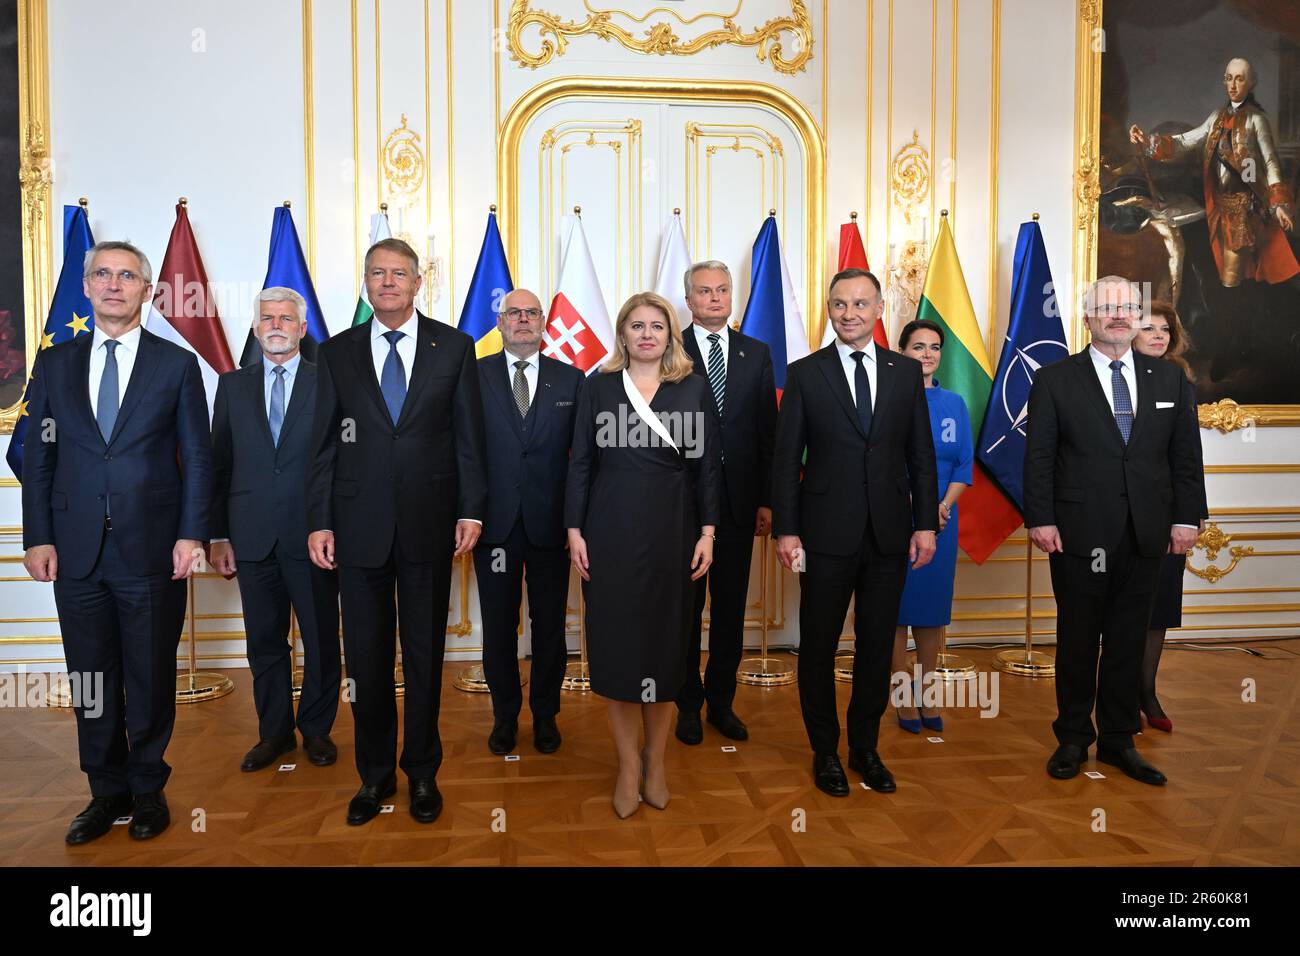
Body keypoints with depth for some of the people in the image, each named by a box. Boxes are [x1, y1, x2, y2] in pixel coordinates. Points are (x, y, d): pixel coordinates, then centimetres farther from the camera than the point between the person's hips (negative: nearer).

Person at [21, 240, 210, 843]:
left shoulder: (177, 365, 2)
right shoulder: (55, 363, 9)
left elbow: (197, 458, 0)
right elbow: (38, 456, 8)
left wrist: (191, 534, -8)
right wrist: (38, 537, 0)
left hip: (153, 551, -2)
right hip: (76, 551, 2)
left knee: (152, 680, 8)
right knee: (91, 681, 11)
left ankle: (148, 788, 25)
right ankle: (107, 790, 27)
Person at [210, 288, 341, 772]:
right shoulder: (233, 385, 10)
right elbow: (219, 464, 8)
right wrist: (218, 535, 4)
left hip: (313, 535, -2)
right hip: (253, 536, 3)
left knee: (321, 641, 7)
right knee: (265, 642, 12)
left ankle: (317, 729, 25)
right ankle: (274, 732, 27)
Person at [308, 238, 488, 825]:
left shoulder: (454, 347, 3)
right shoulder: (337, 353, 6)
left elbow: (469, 437, 2)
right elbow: (324, 444, 5)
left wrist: (471, 511, -3)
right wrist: (319, 522, 0)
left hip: (428, 525, -1)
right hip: (359, 528, 1)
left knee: (424, 655, 10)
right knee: (366, 659, 9)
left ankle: (422, 771, 27)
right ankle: (375, 773, 27)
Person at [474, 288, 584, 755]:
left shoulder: (571, 379, 4)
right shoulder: (474, 375, 2)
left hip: (550, 523, 1)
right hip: (495, 523, 0)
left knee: (550, 625, 10)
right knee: (498, 625, 11)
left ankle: (545, 714, 28)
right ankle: (505, 715, 28)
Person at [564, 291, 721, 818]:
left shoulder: (693, 388, 4)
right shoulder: (599, 387, 4)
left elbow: (707, 465, 4)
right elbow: (580, 463, 3)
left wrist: (707, 532, -3)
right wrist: (575, 530, -3)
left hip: (671, 533, 0)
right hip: (610, 533, 0)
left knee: (665, 642, 7)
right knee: (615, 645, 3)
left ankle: (655, 759, 24)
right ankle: (628, 763, 17)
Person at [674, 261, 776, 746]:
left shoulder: (756, 354, 7)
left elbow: (768, 432, 5)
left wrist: (766, 500, 1)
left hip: (738, 501, 3)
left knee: (730, 607, 12)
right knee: (686, 606, 9)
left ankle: (722, 701, 28)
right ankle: (688, 703, 25)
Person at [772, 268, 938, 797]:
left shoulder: (907, 371, 6)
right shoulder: (804, 373, -1)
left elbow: (921, 454, 7)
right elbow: (786, 458, -3)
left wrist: (925, 524, 2)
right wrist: (785, 529, -8)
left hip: (889, 535, 2)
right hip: (827, 535, -2)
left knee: (877, 648, 12)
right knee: (818, 648, 8)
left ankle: (865, 747, 30)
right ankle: (825, 751, 26)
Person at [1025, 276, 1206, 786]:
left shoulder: (1170, 378, 9)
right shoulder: (1055, 379, 0)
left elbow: (1186, 455, 9)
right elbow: (1038, 457, -4)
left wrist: (1186, 518, 2)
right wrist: (1040, 520, -10)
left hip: (1146, 535, 3)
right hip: (1079, 534, -3)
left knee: (1129, 641, 11)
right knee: (1077, 641, 7)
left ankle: (1118, 739, 25)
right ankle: (1073, 739, 22)